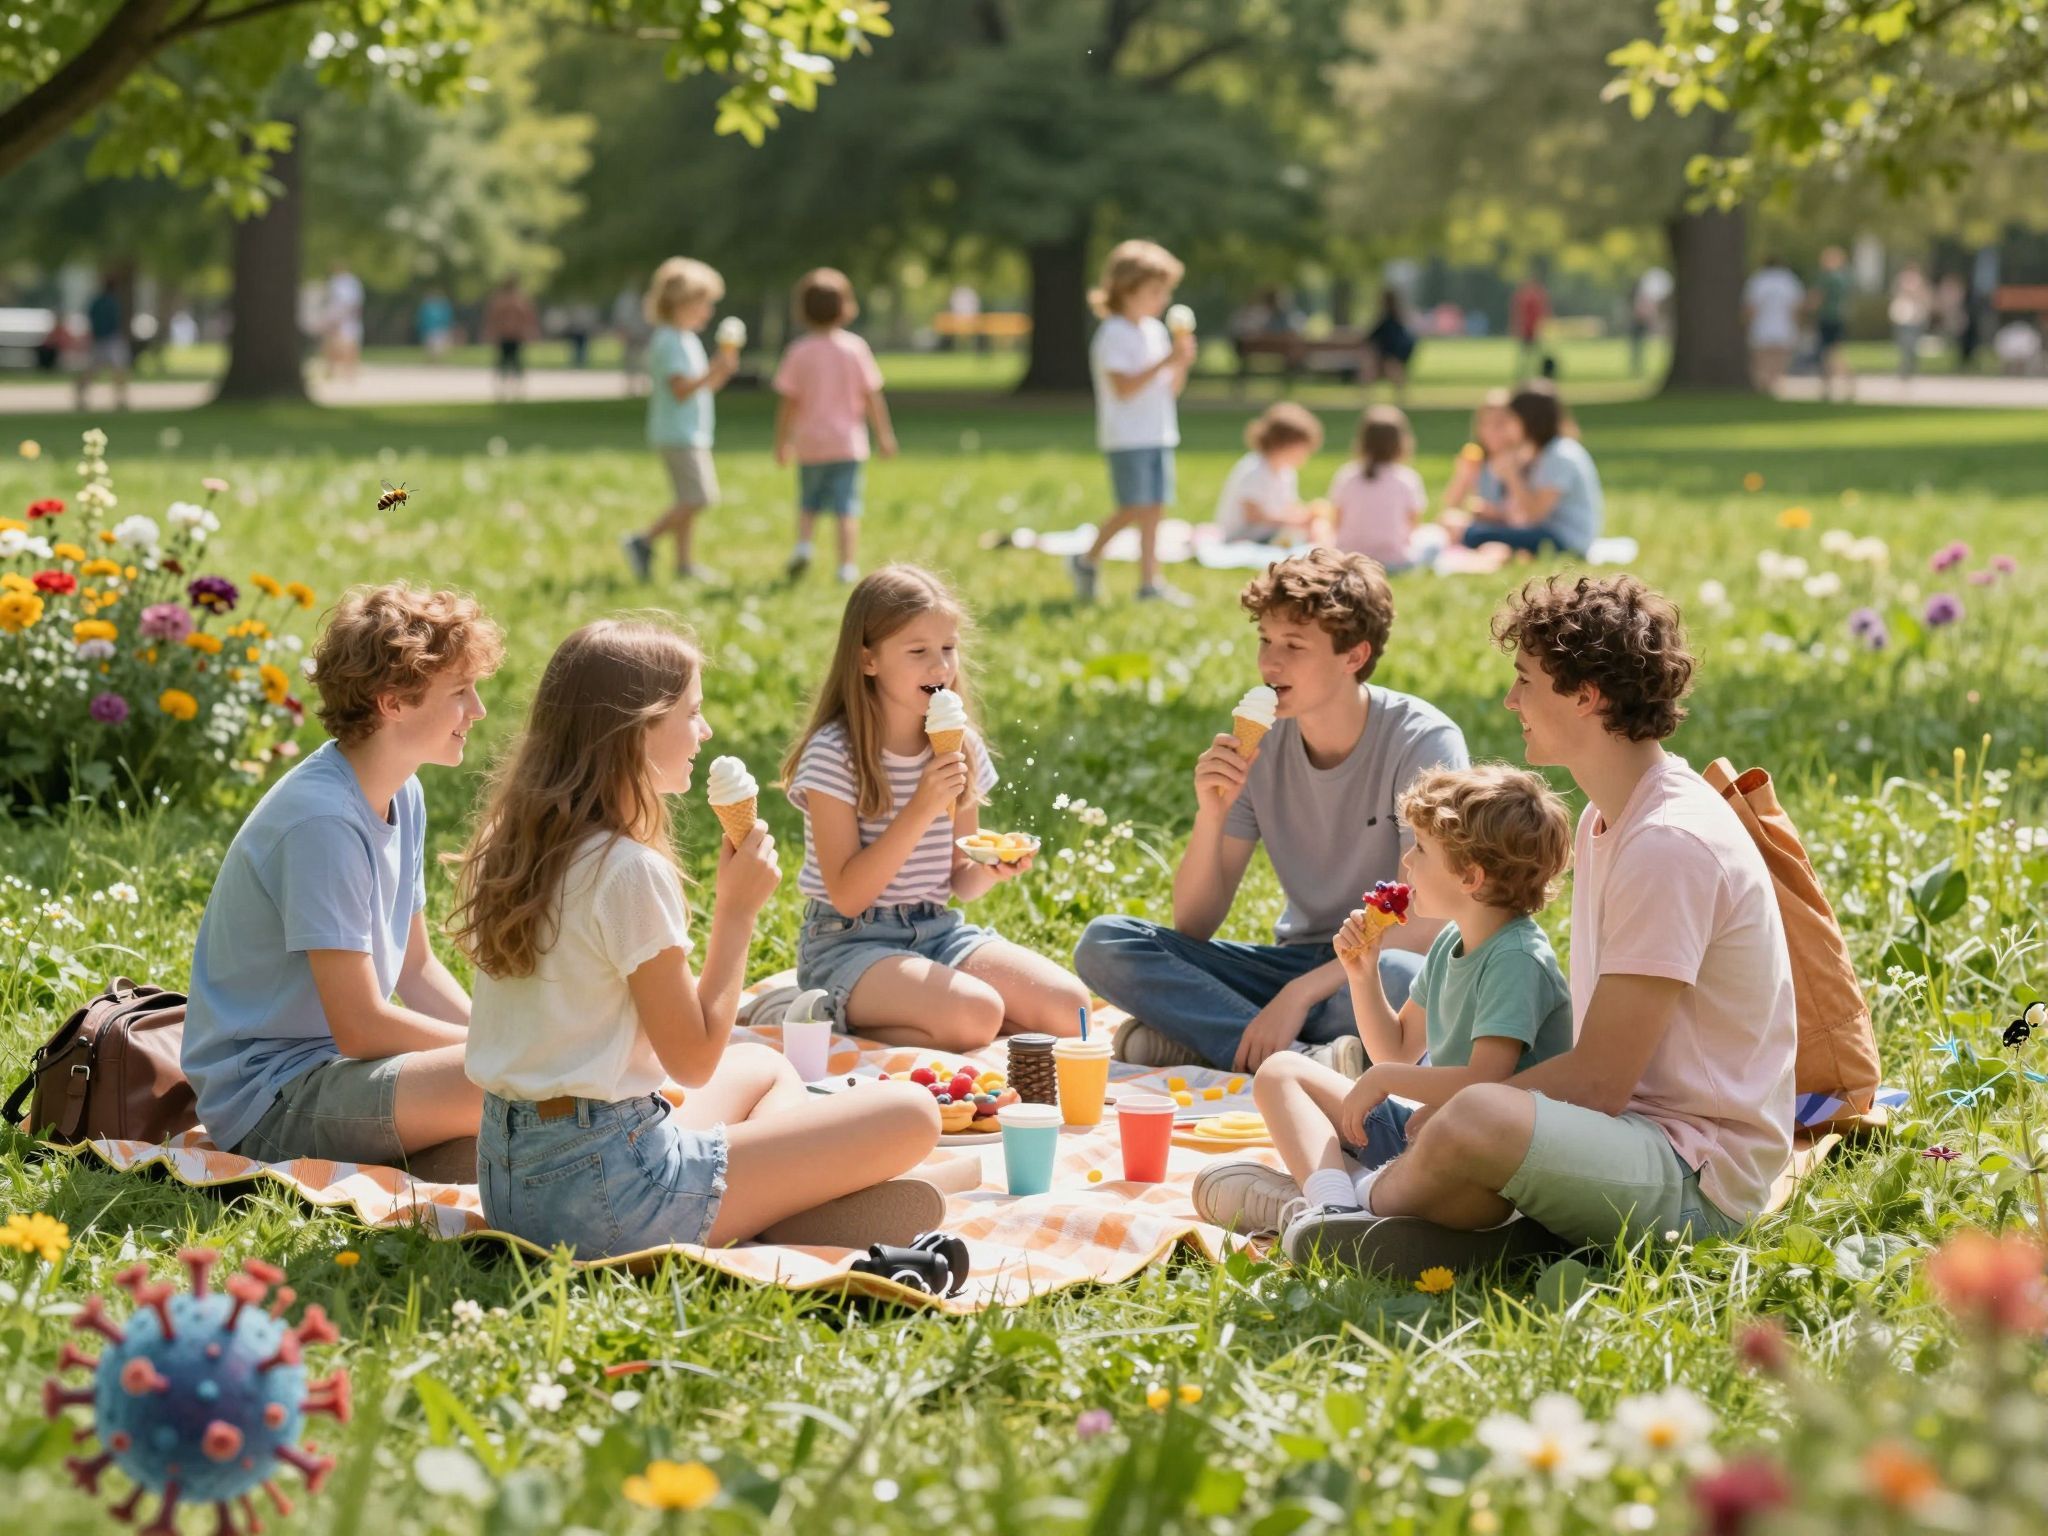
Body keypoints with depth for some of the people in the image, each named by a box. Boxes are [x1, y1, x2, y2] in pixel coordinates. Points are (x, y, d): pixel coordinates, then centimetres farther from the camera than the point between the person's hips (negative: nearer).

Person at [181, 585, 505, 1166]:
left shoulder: (404, 797, 7)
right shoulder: (323, 821, -22)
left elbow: (415, 969, 15)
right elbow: (360, 1027, -22)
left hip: (335, 1066, 10)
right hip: (269, 1100, -10)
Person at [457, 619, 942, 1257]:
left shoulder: (511, 841, 8)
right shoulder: (631, 872, -18)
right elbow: (694, 1058, -11)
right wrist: (737, 909, -4)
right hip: (601, 1193, -9)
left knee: (763, 1066, 33)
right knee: (910, 1115, -6)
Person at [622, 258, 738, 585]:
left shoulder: (687, 341, 19)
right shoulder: (670, 342, -13)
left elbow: (701, 387, 22)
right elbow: (681, 388, -22)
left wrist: (721, 371, 6)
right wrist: (712, 374, -29)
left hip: (692, 433, 10)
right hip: (679, 433, -10)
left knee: (690, 501, 10)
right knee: (697, 498, -13)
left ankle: (686, 563, 12)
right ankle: (643, 540, -9)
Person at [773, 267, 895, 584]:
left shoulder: (799, 352, -6)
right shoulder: (855, 348, -3)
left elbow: (788, 403, -4)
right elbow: (872, 397, 0)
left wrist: (782, 442, 6)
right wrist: (884, 435, 8)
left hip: (811, 442, 0)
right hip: (849, 442, 0)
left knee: (808, 502, 18)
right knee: (847, 508, 0)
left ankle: (803, 544, -3)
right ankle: (847, 566, -6)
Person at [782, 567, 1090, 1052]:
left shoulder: (963, 748, 7)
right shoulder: (833, 753, -12)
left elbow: (958, 881, 13)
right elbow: (847, 895, -16)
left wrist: (989, 871, -11)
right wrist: (921, 809, -24)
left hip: (938, 929, 7)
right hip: (850, 941, -7)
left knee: (1069, 1008, -14)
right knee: (976, 1014, -32)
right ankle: (824, 1013, -8)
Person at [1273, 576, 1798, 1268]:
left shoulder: (1671, 843, -20)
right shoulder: (1607, 817, 13)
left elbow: (1597, 1080, -20)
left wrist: (1455, 1113, -11)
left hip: (1696, 1175, -10)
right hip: (1633, 1132, 10)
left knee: (1474, 1121, -35)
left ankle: (1369, 1201, -7)